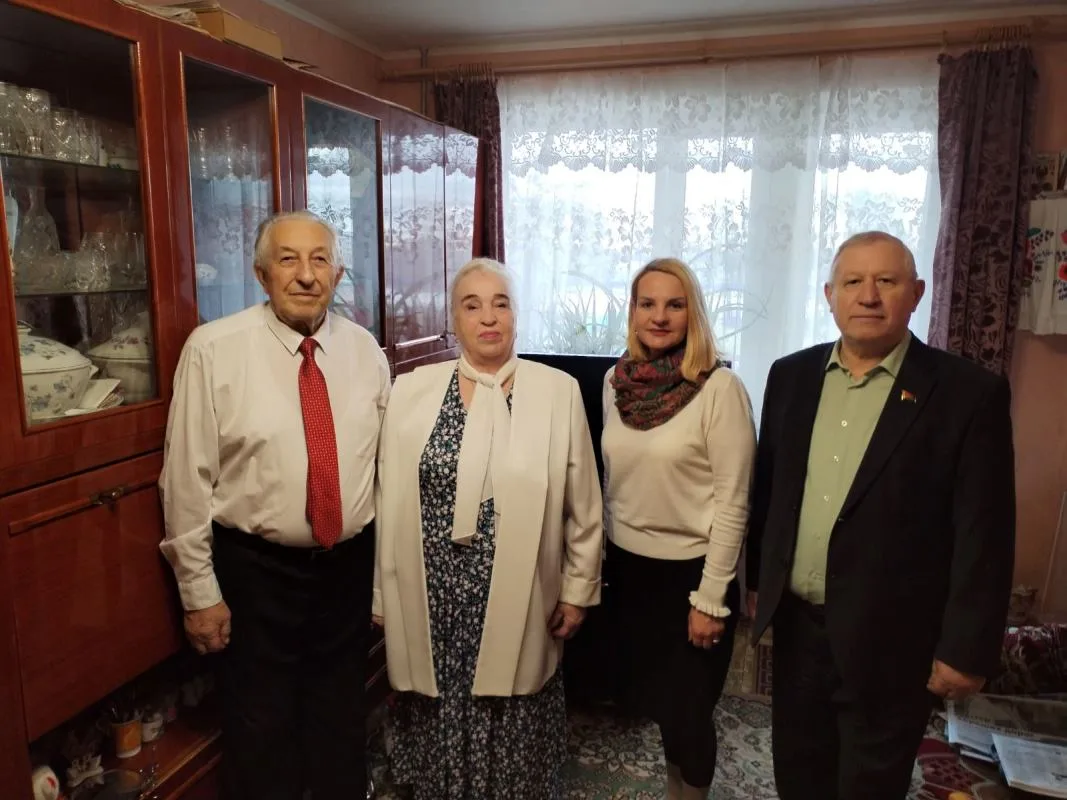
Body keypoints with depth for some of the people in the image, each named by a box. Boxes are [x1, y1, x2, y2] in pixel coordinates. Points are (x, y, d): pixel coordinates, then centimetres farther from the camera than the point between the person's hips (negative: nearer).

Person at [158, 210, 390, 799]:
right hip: (256, 570, -3)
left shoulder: (365, 350, -1)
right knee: (261, 730, 16)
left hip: (351, 564, 3)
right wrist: (200, 591, -6)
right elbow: (188, 477, -10)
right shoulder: (213, 350, -13)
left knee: (341, 719, 22)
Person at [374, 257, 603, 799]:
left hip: (518, 604, 0)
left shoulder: (558, 391, -5)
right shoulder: (412, 391, -3)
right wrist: (386, 597, 5)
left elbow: (583, 505, 0)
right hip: (434, 600, 1)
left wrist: (578, 590, 3)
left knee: (514, 735, 16)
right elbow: (390, 504, 1)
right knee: (443, 725, 17)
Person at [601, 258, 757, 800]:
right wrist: (602, 558, 12)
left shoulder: (720, 388, -17)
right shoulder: (616, 380, 0)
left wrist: (710, 598, -13)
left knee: (686, 708, 11)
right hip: (628, 566, 5)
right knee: (649, 697, 20)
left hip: (690, 571, -5)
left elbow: (732, 503, -15)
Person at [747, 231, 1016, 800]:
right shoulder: (791, 376, 0)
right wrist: (758, 580, 11)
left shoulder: (969, 393, -13)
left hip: (889, 639, -3)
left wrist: (966, 649, -10)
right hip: (797, 624, 4)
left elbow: (984, 535, -11)